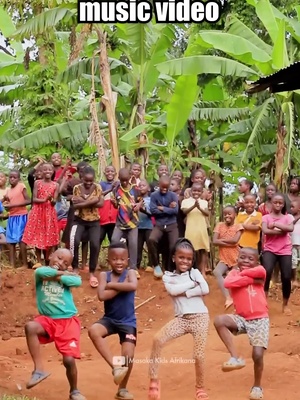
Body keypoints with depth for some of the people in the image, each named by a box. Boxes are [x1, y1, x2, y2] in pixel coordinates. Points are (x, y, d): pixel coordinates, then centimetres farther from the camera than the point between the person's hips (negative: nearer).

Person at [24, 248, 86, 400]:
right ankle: (39, 369, -23)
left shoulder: (68, 275, 5)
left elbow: (77, 281, -18)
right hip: (47, 319, 0)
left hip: (68, 321, 0)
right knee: (30, 327, -33)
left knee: (69, 360, -8)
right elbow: (41, 272, -22)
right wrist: (60, 273, -11)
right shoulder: (41, 274, 3)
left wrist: (57, 276, -12)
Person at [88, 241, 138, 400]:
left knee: (128, 357, -7)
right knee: (93, 330, -31)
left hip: (128, 322, -1)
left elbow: (133, 286, -27)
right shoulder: (104, 275, -1)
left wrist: (112, 285, -18)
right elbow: (101, 296, -18)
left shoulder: (130, 273, -4)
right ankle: (115, 365, -21)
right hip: (109, 319, 1)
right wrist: (121, 287, -16)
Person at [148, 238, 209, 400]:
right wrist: (192, 284, -9)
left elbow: (205, 289, -12)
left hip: (200, 317, -1)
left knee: (199, 355, -6)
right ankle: (154, 380, -10)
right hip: (181, 318, 1)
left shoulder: (195, 272, 4)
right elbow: (172, 290, -15)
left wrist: (184, 292, -12)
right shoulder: (168, 276, 6)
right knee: (157, 339, -20)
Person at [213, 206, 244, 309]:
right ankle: (228, 298, -33)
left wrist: (221, 240, -11)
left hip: (236, 258, 0)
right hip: (224, 259, 0)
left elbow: (235, 240, -19)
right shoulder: (219, 225, 2)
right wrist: (229, 243, -17)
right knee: (217, 272, -28)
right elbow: (214, 241, -11)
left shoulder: (238, 226, -3)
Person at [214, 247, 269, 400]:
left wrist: (242, 273, -10)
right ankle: (236, 358, -15)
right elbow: (227, 283, -21)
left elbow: (259, 272, -24)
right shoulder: (234, 273, 3)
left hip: (260, 319, -2)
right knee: (219, 321, -26)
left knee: (258, 355, -11)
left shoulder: (259, 271, 2)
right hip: (241, 318, 2)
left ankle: (257, 386, 18)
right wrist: (251, 279, -17)